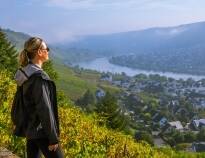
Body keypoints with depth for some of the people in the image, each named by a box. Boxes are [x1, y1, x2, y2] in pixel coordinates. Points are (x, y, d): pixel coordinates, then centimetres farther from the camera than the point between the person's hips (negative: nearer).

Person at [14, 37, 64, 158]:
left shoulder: (26, 74, 7)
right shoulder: (39, 77, -21)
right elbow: (45, 110, -22)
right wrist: (53, 138, -17)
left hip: (30, 129, 9)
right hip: (41, 131, -9)